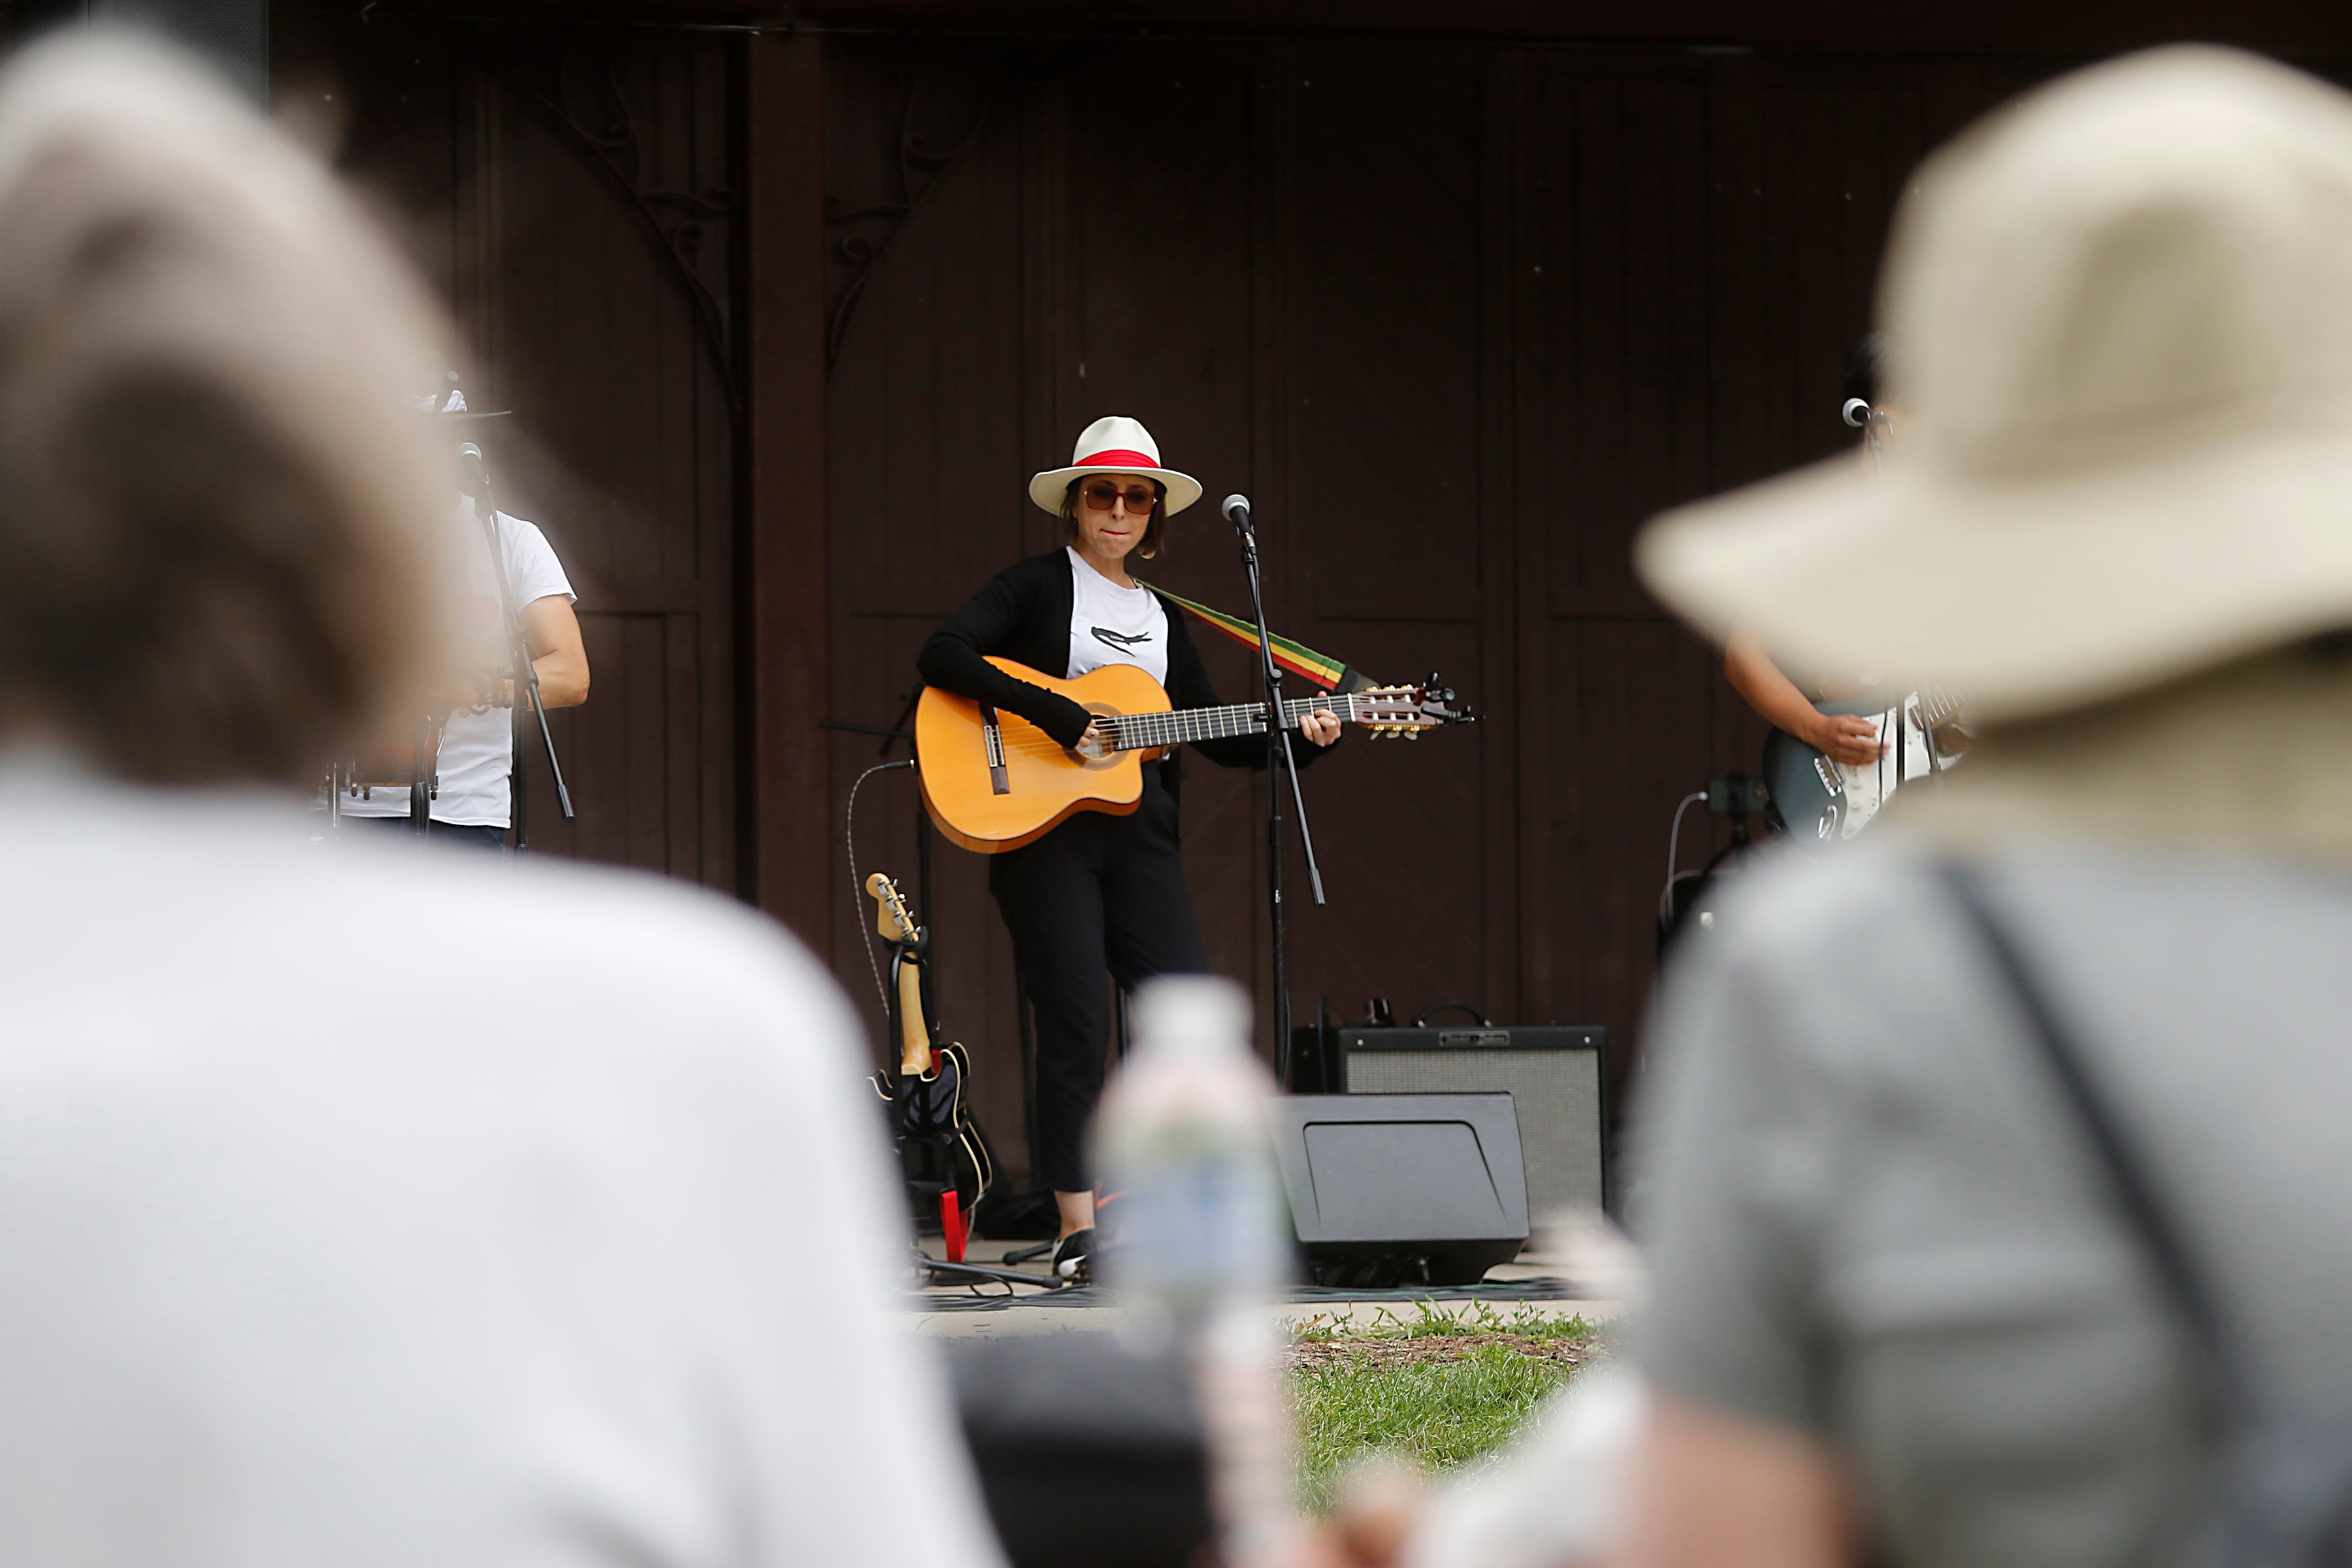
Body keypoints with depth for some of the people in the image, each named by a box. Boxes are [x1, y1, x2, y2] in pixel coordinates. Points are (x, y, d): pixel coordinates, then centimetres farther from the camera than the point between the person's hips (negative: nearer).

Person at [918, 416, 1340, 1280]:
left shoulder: (1161, 618, 20)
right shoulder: (1037, 586, 2)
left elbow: (1215, 737, 20)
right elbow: (941, 656, -13)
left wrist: (1298, 738, 3)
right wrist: (1054, 715, -18)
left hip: (1139, 838, 5)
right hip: (1044, 831, -5)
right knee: (1076, 1029, -8)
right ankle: (1079, 1229, -3)